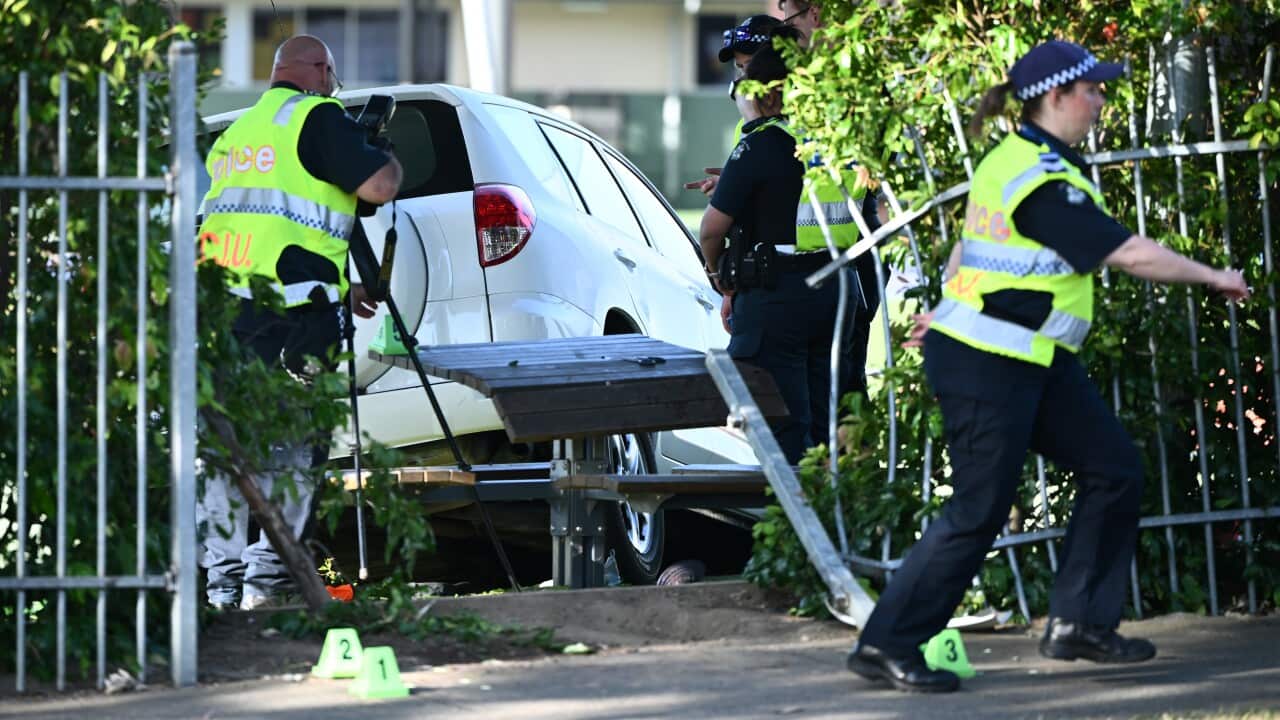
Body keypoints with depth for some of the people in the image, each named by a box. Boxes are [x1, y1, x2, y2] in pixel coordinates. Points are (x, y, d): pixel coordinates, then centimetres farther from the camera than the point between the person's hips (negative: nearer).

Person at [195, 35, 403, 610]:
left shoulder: (236, 132, 25)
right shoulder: (316, 117, -1)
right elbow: (379, 185, -10)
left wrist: (338, 292, 34)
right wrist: (388, 156, 14)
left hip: (220, 304, 7)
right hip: (288, 313, -7)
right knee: (289, 448, -3)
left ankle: (222, 576, 8)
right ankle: (266, 576, -7)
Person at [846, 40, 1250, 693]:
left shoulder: (1013, 158, 8)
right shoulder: (1046, 184, -23)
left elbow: (968, 241, 20)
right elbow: (1130, 254, -22)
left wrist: (949, 306, 31)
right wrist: (1213, 277, -11)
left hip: (1036, 362, 10)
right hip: (989, 368, -10)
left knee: (1113, 468, 8)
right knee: (978, 511, -4)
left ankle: (1078, 625, 14)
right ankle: (886, 646, 5)